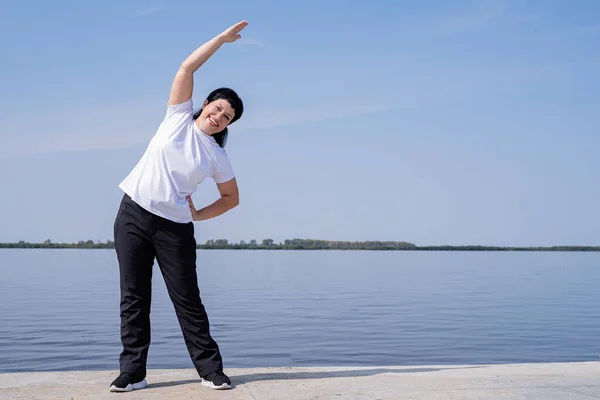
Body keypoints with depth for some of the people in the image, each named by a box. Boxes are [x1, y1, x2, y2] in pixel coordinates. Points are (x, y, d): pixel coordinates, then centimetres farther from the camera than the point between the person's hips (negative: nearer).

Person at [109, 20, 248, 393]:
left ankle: (211, 369, 9)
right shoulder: (179, 117, 4)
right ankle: (133, 372, 7)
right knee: (134, 297, 1)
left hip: (175, 227, -1)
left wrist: (198, 214, 3)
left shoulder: (217, 157, 3)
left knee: (187, 300, 0)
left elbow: (232, 198, 13)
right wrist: (223, 38, 0)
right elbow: (188, 67, -3)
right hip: (133, 213, 1)